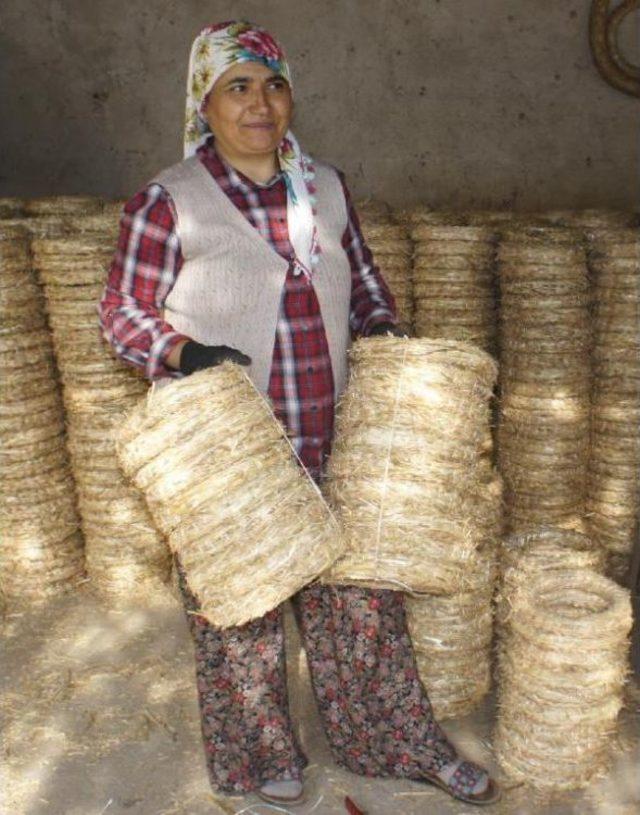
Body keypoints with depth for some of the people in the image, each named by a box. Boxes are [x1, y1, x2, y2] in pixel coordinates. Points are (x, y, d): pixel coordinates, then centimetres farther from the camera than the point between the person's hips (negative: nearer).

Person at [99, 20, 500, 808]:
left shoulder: (325, 187, 6)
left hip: (333, 442, 4)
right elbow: (123, 314, -3)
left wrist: (385, 334, 2)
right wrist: (182, 352, -20)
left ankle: (405, 741, 35)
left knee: (361, 593, 14)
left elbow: (362, 281, 19)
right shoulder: (167, 202, -8)